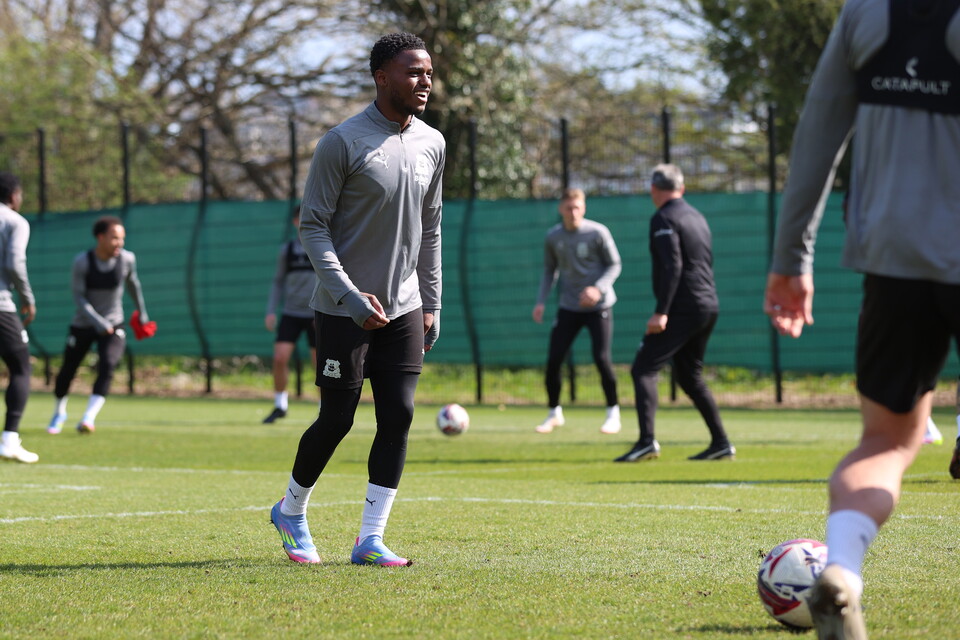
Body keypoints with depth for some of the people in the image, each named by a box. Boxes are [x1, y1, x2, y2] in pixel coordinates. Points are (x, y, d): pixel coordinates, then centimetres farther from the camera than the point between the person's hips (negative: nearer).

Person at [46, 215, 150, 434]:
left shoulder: (127, 259, -10)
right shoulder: (82, 261, -17)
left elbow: (133, 283, 10)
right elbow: (78, 297, -16)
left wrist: (142, 312, 23)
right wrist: (98, 322, -29)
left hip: (113, 327, 0)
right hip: (83, 325, 0)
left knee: (107, 367, -24)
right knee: (67, 370, 6)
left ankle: (88, 418, -28)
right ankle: (59, 413, 35)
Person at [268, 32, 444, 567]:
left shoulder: (432, 144, 7)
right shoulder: (343, 143, -13)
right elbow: (313, 226, -11)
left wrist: (432, 305, 11)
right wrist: (351, 295, -20)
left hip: (404, 308, 5)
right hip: (344, 312, -5)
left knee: (399, 417, -5)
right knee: (337, 421, -1)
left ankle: (371, 540, 0)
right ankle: (292, 511, 25)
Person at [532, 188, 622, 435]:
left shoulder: (597, 233, -10)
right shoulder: (553, 237, 0)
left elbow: (614, 265, -4)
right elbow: (549, 270, 12)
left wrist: (598, 288, -21)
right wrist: (541, 301, 1)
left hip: (599, 306, -3)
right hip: (569, 307, 3)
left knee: (601, 358, -14)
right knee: (553, 360, -3)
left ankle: (613, 413, 4)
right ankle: (554, 413, 16)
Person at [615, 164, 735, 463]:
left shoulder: (664, 219, -9)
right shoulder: (698, 217, 18)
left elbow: (672, 267, -19)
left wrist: (661, 312, -22)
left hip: (683, 309, -9)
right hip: (709, 307, 9)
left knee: (643, 370, -9)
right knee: (690, 376, 19)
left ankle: (647, 441, -24)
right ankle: (721, 443, 15)